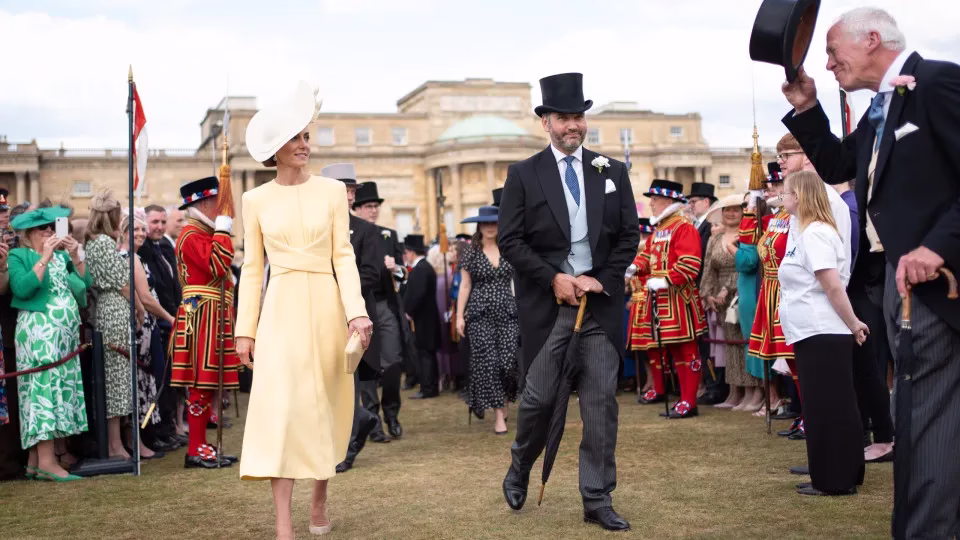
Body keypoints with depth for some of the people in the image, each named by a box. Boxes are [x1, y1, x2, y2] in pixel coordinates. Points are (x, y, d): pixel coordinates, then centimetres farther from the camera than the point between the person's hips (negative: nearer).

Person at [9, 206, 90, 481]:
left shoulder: (61, 255, 17)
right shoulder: (18, 256, 0)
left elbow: (86, 284, 12)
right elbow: (22, 288, -16)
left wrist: (76, 257, 0)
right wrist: (45, 258, -14)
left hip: (65, 332, 7)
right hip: (38, 331, -7)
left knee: (61, 388, 3)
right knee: (44, 387, -13)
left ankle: (34, 461, 7)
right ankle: (46, 461, -16)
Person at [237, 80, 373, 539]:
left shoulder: (332, 191, 4)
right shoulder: (255, 200, 7)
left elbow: (344, 257, -1)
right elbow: (251, 268, 8)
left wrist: (356, 312, -13)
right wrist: (245, 329, 3)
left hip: (326, 305, 1)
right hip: (281, 308, -1)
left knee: (324, 407, 9)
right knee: (280, 406, -11)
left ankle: (319, 501, 29)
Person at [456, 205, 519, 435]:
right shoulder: (471, 253, 4)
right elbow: (465, 285, 4)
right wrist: (459, 315, -2)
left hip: (507, 312, 1)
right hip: (480, 314, -1)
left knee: (509, 361, -7)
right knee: (488, 362, -6)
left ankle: (503, 402, 20)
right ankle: (498, 415, -1)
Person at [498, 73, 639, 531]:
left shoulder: (613, 172, 9)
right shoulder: (523, 174, 2)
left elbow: (629, 235, 8)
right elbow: (509, 240, -2)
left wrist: (602, 279, -6)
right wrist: (553, 278, -12)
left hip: (601, 302, 2)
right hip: (546, 303, -2)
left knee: (601, 402, 1)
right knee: (539, 397, 3)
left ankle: (598, 501, 9)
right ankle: (519, 469, 32)